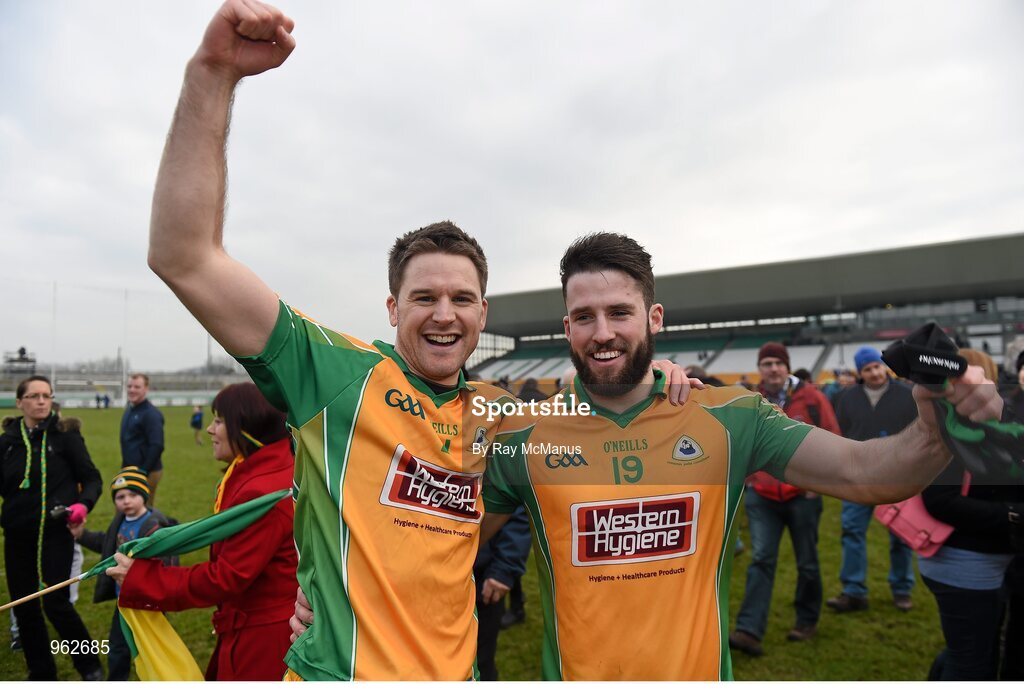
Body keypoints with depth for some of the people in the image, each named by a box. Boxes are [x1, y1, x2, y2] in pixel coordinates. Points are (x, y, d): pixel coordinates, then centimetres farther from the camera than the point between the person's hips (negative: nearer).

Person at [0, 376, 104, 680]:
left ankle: (90, 667, 14)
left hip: (55, 533, -4)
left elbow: (92, 478, -4)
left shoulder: (65, 435, -5)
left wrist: (83, 504, -21)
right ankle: (41, 673, 29)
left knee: (56, 603, -6)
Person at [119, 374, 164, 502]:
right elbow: (127, 441, 18)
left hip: (146, 472, -9)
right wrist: (125, 467, 14)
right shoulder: (129, 409, 11)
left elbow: (157, 446, -22)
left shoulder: (151, 413, -17)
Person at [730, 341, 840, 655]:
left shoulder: (811, 397, -7)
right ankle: (749, 630, -5)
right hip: (762, 496, 2)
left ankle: (807, 621, 33)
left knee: (807, 562, 13)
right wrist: (750, 473, 3)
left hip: (802, 495, -1)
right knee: (761, 560, -4)